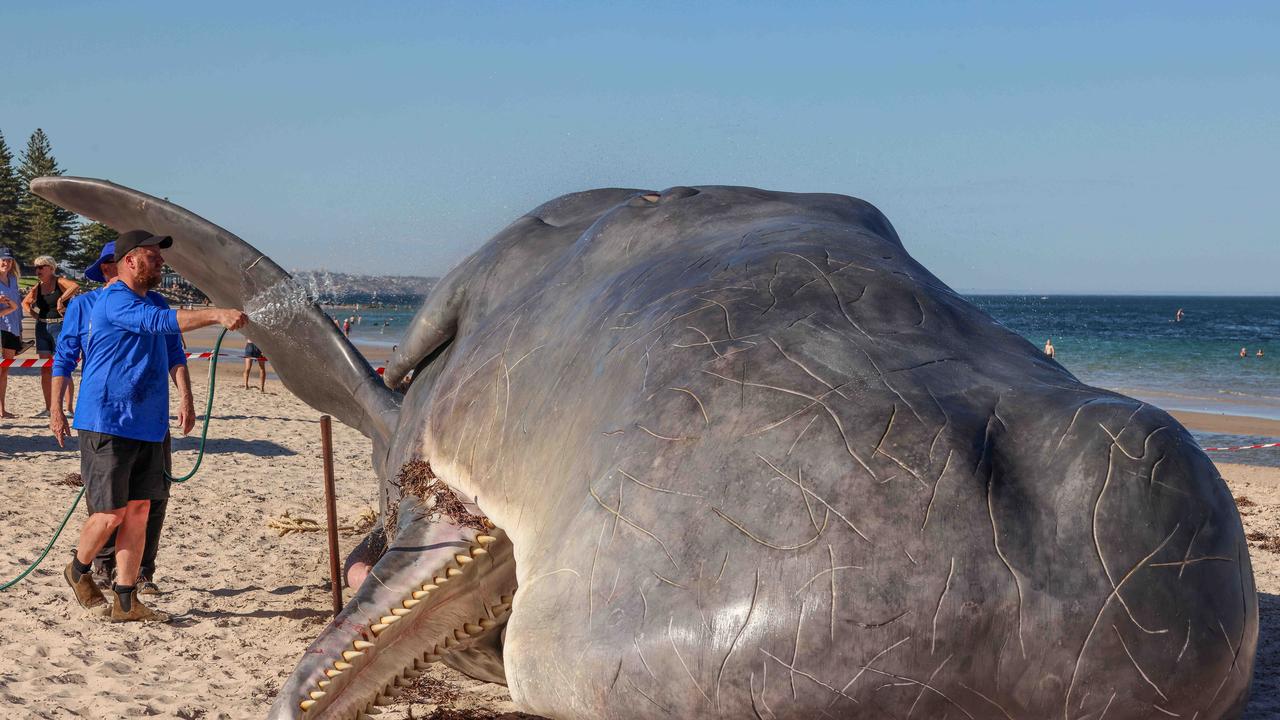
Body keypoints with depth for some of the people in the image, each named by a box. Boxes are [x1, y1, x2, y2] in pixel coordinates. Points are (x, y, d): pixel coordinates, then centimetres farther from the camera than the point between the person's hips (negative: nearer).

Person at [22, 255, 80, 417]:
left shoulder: (60, 282, -7)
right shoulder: (38, 288, 11)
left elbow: (76, 286, -27)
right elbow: (25, 303, 26)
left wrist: (61, 299, -26)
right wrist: (34, 315, 9)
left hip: (61, 327, -7)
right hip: (42, 329, 7)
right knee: (44, 370, 7)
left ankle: (69, 408, -7)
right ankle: (48, 408, 13)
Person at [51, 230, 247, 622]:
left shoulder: (156, 301, 16)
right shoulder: (114, 300, -13)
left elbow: (174, 352, 15)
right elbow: (159, 322, -30)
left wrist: (185, 398, -2)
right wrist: (215, 315, -39)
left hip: (147, 425, 8)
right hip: (106, 423, -8)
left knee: (138, 511, 6)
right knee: (111, 513, -3)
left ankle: (126, 601, 11)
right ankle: (78, 571, 25)